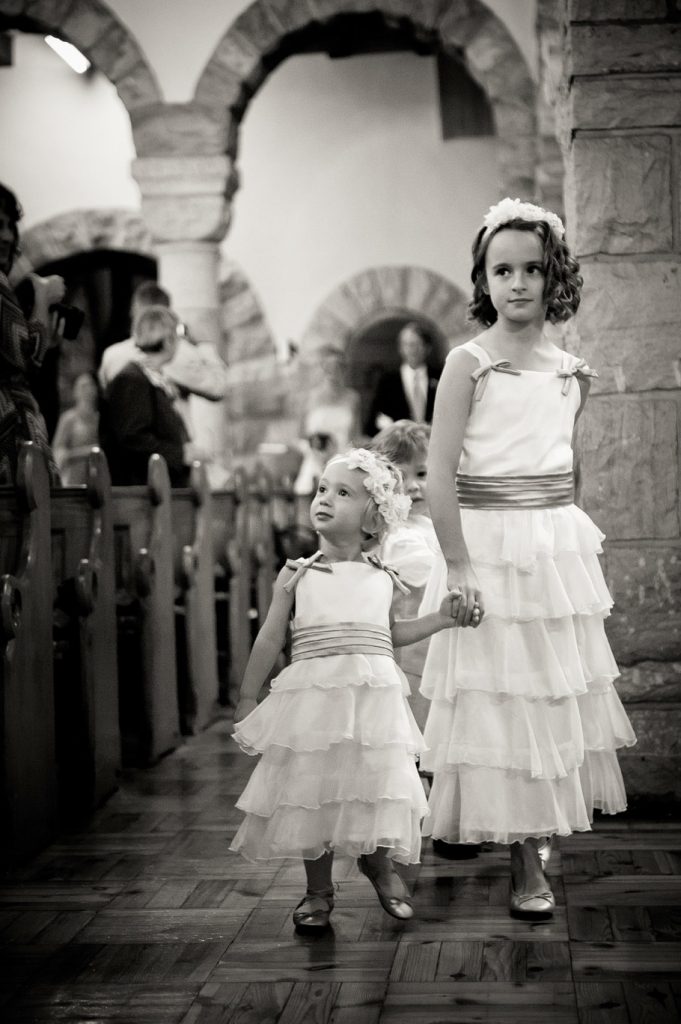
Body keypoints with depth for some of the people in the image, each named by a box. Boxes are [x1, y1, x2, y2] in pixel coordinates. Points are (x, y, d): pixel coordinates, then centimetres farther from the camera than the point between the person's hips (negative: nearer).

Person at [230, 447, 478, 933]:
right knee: (313, 788, 2)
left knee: (376, 788, 2)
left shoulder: (382, 577, 9)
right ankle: (318, 889, 20)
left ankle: (378, 863, 32)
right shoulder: (297, 575, 3)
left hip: (373, 698, 1)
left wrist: (440, 618, 16)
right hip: (311, 696, -1)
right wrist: (247, 698, 8)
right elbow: (270, 639, 7)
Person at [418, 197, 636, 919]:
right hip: (487, 548, -5)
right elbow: (441, 474, -13)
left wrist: (558, 529, 11)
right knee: (500, 698, -1)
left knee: (557, 692, 12)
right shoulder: (469, 363, -9)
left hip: (559, 547, 5)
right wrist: (458, 568, -18)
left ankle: (540, 827, 30)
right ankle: (526, 865, 7)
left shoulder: (572, 373, 7)